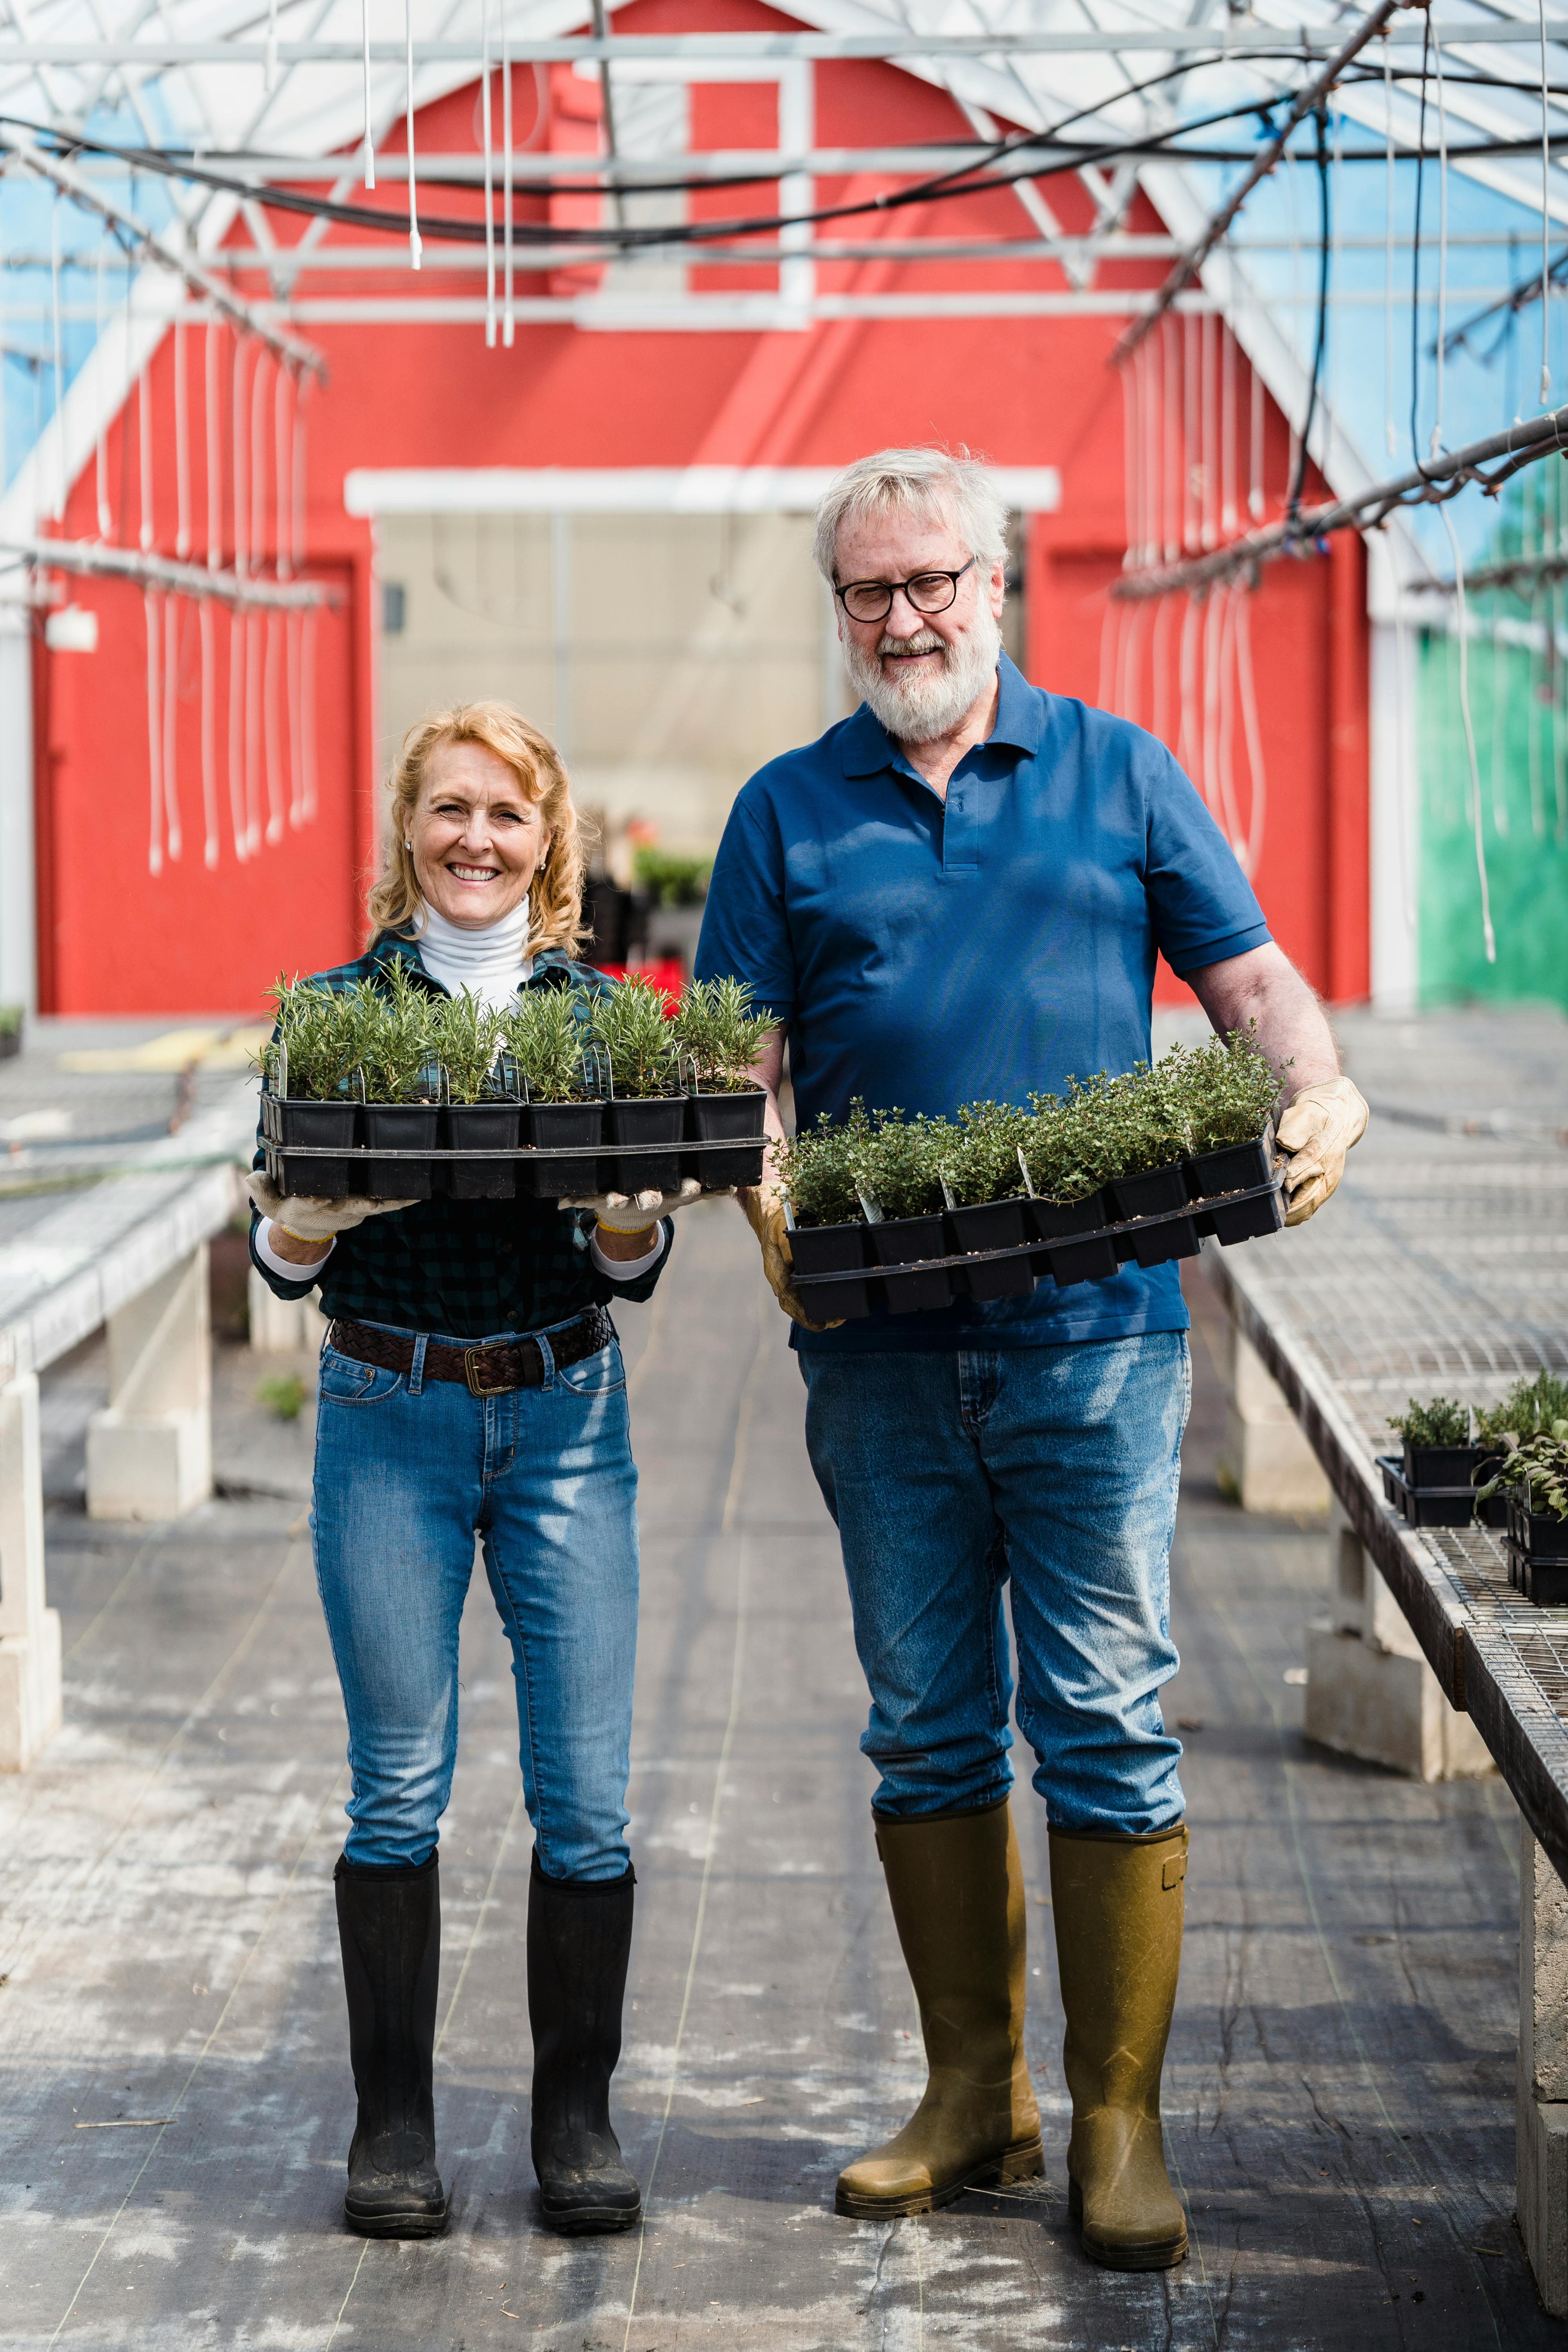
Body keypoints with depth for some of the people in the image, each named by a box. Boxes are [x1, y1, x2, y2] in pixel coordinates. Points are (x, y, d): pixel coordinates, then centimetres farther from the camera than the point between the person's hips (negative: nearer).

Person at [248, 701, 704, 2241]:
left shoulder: (598, 1011, 6)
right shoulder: (337, 1008, 2)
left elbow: (629, 1271, 6)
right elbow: (279, 1255, 2)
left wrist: (637, 1213, -16)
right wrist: (327, 1205, -20)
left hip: (565, 1417, 1)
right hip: (388, 1417, -1)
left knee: (586, 1797, 0)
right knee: (399, 1789, 2)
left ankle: (576, 2114, 13)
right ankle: (392, 2123, 13)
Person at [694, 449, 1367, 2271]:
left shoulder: (1118, 772, 9)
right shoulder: (787, 811, 10)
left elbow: (1248, 973, 6)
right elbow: (745, 1057, 5)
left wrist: (1320, 1096, -14)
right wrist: (767, 1197, -15)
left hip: (1095, 1328, -2)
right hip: (881, 1346, 2)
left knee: (1107, 1725, -2)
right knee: (928, 1728, 9)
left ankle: (1118, 2121, 6)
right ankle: (972, 2092, 21)